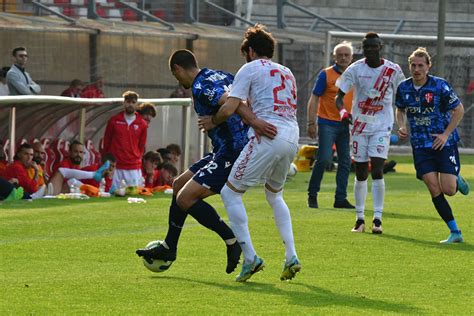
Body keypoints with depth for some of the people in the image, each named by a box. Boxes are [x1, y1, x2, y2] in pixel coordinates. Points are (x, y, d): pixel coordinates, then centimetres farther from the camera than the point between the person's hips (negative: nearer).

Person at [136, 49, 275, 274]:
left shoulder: (201, 87, -15)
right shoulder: (221, 76, 14)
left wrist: (255, 122, -42)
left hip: (231, 153, -10)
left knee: (185, 198, -14)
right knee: (179, 184, 19)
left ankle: (233, 241, -9)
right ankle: (168, 247, 28)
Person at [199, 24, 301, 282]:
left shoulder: (250, 69, 3)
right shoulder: (286, 72, 25)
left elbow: (229, 108, -6)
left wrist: (212, 122, 14)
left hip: (267, 137, -8)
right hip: (292, 137, 8)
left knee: (230, 192, 2)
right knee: (274, 195, 27)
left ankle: (250, 258, -8)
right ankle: (291, 257, 13)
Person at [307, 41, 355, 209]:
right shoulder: (326, 74, -4)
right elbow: (314, 99, -3)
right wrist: (311, 123, -9)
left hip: (346, 125, 5)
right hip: (327, 124, -5)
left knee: (345, 162, 4)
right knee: (324, 159, -13)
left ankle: (341, 198, 10)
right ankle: (312, 195, 1)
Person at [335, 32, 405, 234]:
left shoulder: (393, 70, -3)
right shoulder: (355, 69, -4)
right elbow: (339, 96, -2)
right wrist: (342, 111, -23)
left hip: (381, 126, -1)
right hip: (360, 124, 1)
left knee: (377, 170, -15)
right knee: (361, 173, 6)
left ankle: (377, 218, -12)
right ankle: (360, 218, 16)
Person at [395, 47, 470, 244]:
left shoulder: (439, 86, -12)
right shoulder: (404, 88, 0)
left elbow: (459, 110, -5)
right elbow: (400, 110, 19)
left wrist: (446, 134, -12)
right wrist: (401, 127, -1)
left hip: (444, 144, -3)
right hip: (420, 146, 3)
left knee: (448, 189, -12)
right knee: (434, 189, -9)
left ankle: (457, 181, 26)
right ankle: (455, 232, -1)